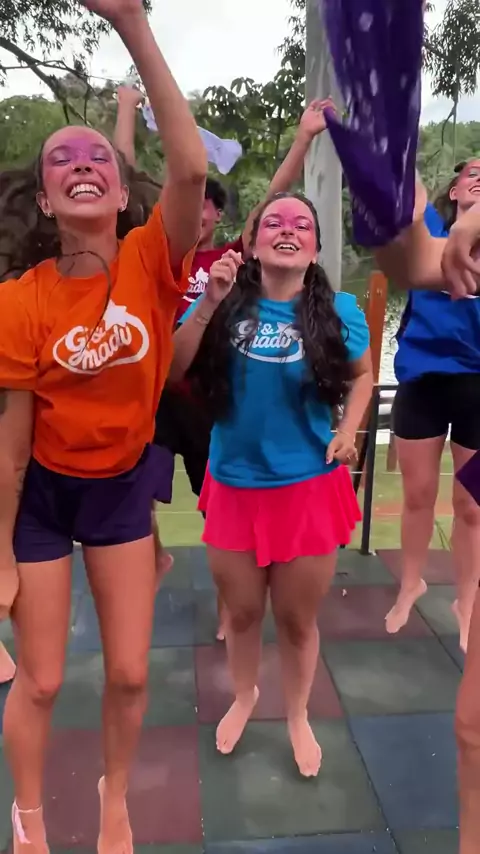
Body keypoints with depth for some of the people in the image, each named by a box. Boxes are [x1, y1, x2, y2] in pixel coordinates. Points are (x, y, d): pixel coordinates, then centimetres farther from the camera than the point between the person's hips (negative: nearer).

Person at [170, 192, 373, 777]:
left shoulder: (337, 311, -6)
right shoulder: (226, 302, -5)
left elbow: (361, 374, 12)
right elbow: (171, 373, -11)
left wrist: (348, 432, -2)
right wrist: (208, 305, -19)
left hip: (309, 488, -1)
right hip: (233, 485, 1)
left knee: (297, 619, 14)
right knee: (241, 611, 19)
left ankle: (298, 717, 43)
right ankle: (244, 696, 50)